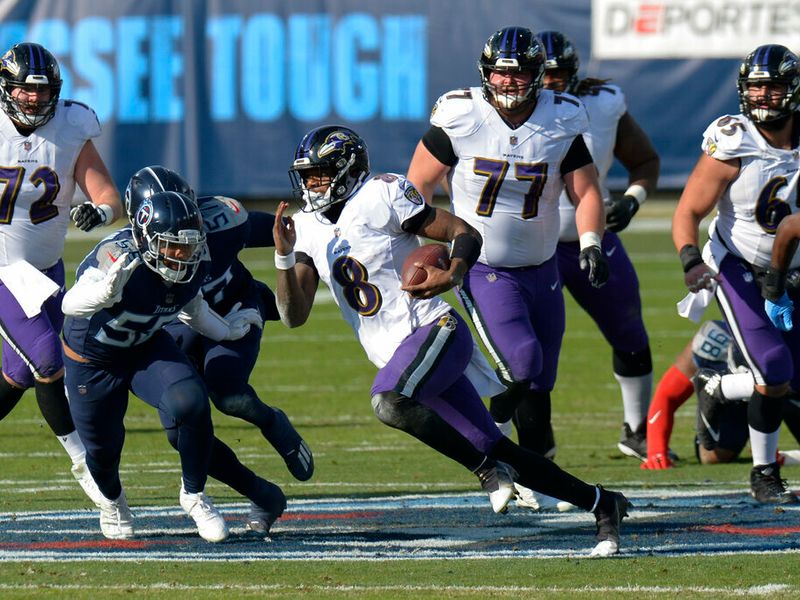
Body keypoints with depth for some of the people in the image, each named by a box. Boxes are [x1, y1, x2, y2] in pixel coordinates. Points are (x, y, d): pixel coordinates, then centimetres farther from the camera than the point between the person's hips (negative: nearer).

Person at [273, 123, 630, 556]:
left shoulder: (380, 198, -8)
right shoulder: (306, 229, 11)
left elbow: (464, 233, -7)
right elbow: (294, 315, 5)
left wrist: (452, 276, -27)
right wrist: (284, 256, -10)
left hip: (434, 331, -7)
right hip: (398, 354, 7)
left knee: (389, 404, -33)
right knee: (489, 447, 2)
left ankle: (489, 469, -17)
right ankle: (601, 504, 11)